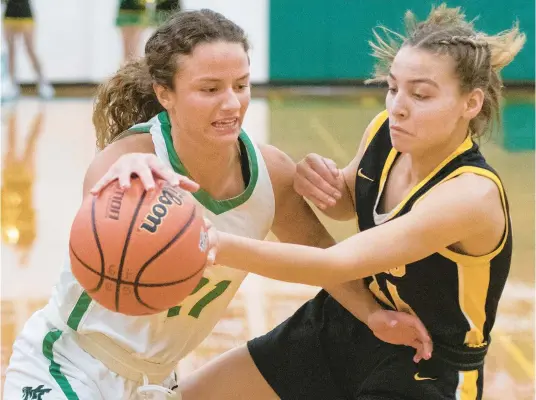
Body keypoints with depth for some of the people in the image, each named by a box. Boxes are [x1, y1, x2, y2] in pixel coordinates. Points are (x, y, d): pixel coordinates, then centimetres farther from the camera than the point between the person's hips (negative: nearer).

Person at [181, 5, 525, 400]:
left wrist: (219, 245, -52)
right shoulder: (385, 132, -10)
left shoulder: (472, 195, -32)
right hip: (346, 326, 7)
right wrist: (318, 180, -11)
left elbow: (337, 265, -41)